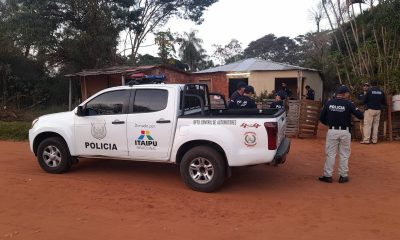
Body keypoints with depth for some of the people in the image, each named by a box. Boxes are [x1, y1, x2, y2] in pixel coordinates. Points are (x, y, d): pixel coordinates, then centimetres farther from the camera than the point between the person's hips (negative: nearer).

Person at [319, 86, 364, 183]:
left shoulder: (329, 103, -2)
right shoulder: (348, 104, -8)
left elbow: (322, 118, 1)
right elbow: (360, 116, -6)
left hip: (332, 131, 1)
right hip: (345, 132, -1)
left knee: (330, 154, 7)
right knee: (344, 155, 10)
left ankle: (328, 175, 9)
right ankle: (343, 176, 17)